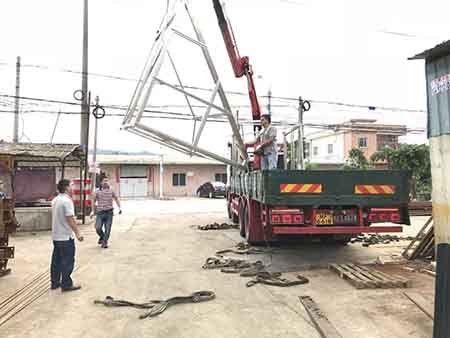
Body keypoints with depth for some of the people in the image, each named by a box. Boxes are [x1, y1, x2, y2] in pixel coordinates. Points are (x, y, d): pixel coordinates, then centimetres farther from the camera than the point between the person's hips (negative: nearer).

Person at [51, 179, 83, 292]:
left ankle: (55, 282, 24)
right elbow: (70, 219, -22)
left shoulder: (55, 200, 10)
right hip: (66, 236, -9)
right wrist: (77, 233, -19)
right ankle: (66, 284, 5)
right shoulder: (67, 201, -19)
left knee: (56, 260, 15)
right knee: (67, 261, 0)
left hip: (56, 235, 9)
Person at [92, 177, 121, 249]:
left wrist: (119, 208, 3)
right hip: (100, 213, 0)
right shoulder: (97, 192, 3)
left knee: (107, 229, -1)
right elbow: (94, 201, 15)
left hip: (109, 213, 0)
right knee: (98, 228, -8)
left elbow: (116, 199, 14)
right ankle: (102, 237, 22)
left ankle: (104, 242, 14)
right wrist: (94, 211, 14)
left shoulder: (111, 191, 4)